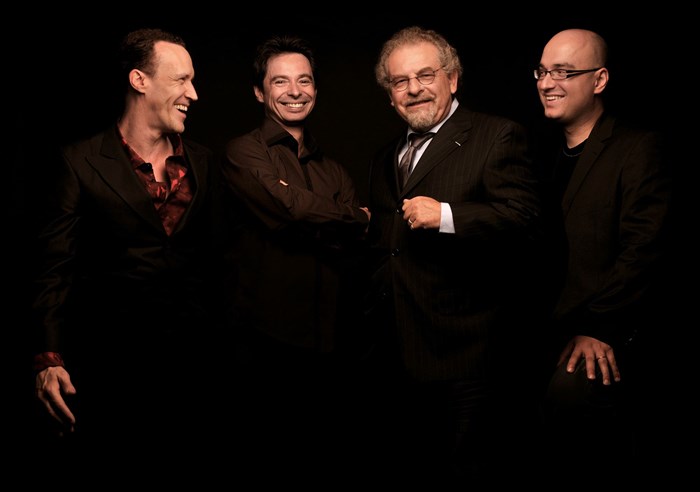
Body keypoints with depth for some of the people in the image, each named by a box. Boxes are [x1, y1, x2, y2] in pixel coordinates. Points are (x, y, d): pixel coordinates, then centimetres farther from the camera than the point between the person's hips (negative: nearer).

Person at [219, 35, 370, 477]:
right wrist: (352, 218, -2)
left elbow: (358, 243, 3)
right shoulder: (244, 153, 0)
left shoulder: (334, 170, 17)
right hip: (271, 337, -5)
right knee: (275, 446, 3)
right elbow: (291, 208, -17)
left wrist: (308, 218, -14)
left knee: (327, 442, 11)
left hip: (330, 340, 5)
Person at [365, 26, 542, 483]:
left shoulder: (498, 136, -5)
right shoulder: (386, 159, 19)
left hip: (466, 357, -7)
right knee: (416, 472, 17)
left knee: (464, 476, 1)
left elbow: (524, 221, -17)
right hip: (402, 355, 7)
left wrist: (446, 216, -24)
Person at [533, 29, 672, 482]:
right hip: (557, 326, 6)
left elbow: (642, 250, -13)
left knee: (570, 394, -30)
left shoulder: (639, 148, -5)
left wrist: (599, 327, -18)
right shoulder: (552, 155, 16)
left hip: (612, 333, -6)